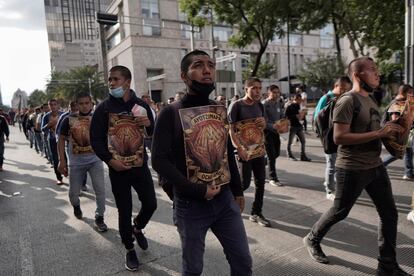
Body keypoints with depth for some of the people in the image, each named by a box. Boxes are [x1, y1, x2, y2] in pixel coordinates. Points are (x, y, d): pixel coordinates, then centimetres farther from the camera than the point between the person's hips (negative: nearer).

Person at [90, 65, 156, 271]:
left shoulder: (141, 105, 2)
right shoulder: (104, 107, -5)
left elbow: (155, 134, 8)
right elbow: (96, 139, -4)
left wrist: (149, 124, -13)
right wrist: (110, 160, -13)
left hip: (140, 165, 2)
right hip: (118, 168, -2)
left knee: (150, 204, 7)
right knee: (124, 211, 8)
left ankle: (137, 228, 40)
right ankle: (129, 249, 29)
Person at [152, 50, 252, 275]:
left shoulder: (220, 111, 6)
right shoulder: (171, 113, -11)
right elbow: (159, 161, -18)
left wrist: (237, 190, 15)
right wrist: (198, 190, -20)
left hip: (225, 199, 5)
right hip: (190, 204, -4)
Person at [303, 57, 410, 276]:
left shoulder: (370, 99, 12)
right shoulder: (347, 101, -18)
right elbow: (339, 137, -26)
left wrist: (389, 132, 3)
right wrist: (379, 133, -26)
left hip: (376, 166, 9)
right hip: (352, 169, -8)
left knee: (389, 213, 11)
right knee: (339, 212, 8)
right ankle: (312, 239, 33)